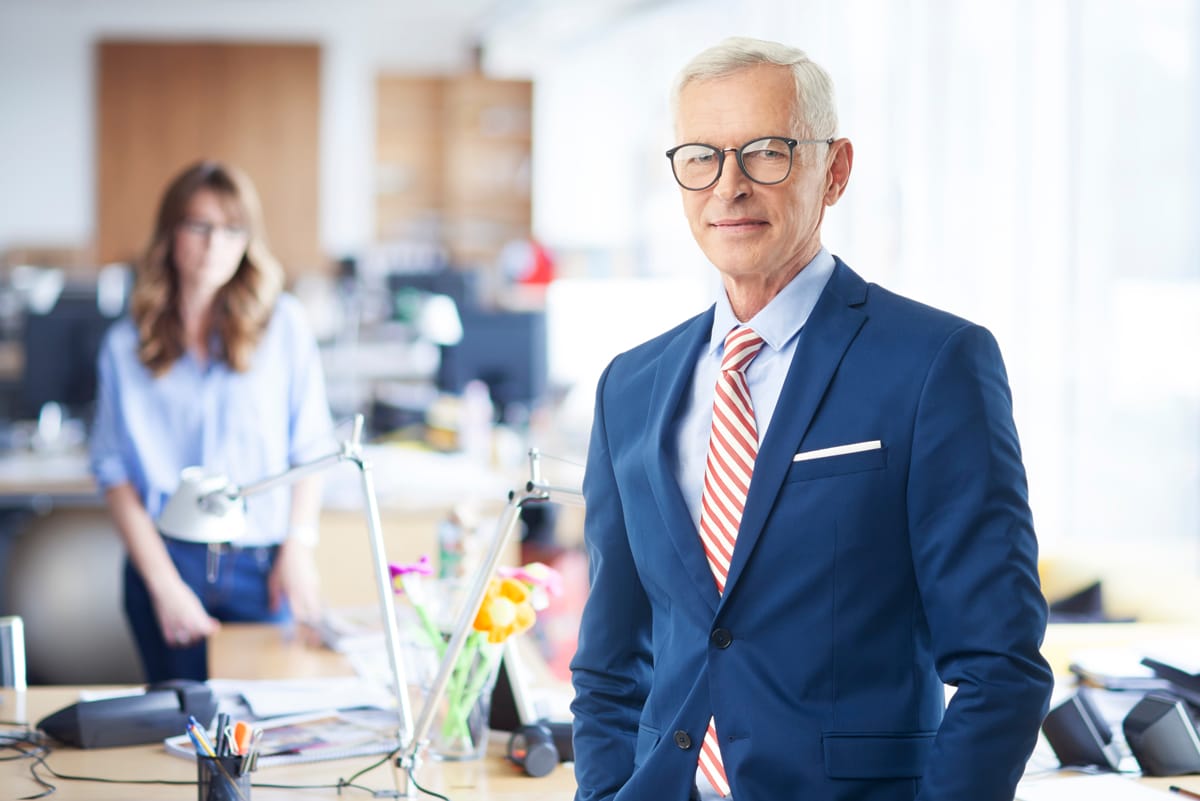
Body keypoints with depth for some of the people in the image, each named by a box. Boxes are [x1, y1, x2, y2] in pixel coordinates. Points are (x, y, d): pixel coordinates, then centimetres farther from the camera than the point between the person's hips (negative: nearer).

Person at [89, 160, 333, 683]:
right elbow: (114, 473, 2)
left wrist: (299, 547, -5)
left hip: (262, 566, 0)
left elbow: (312, 445, 5)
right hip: (165, 558, 0)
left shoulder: (283, 324, 3)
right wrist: (164, 584, -7)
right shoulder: (126, 345, 4)